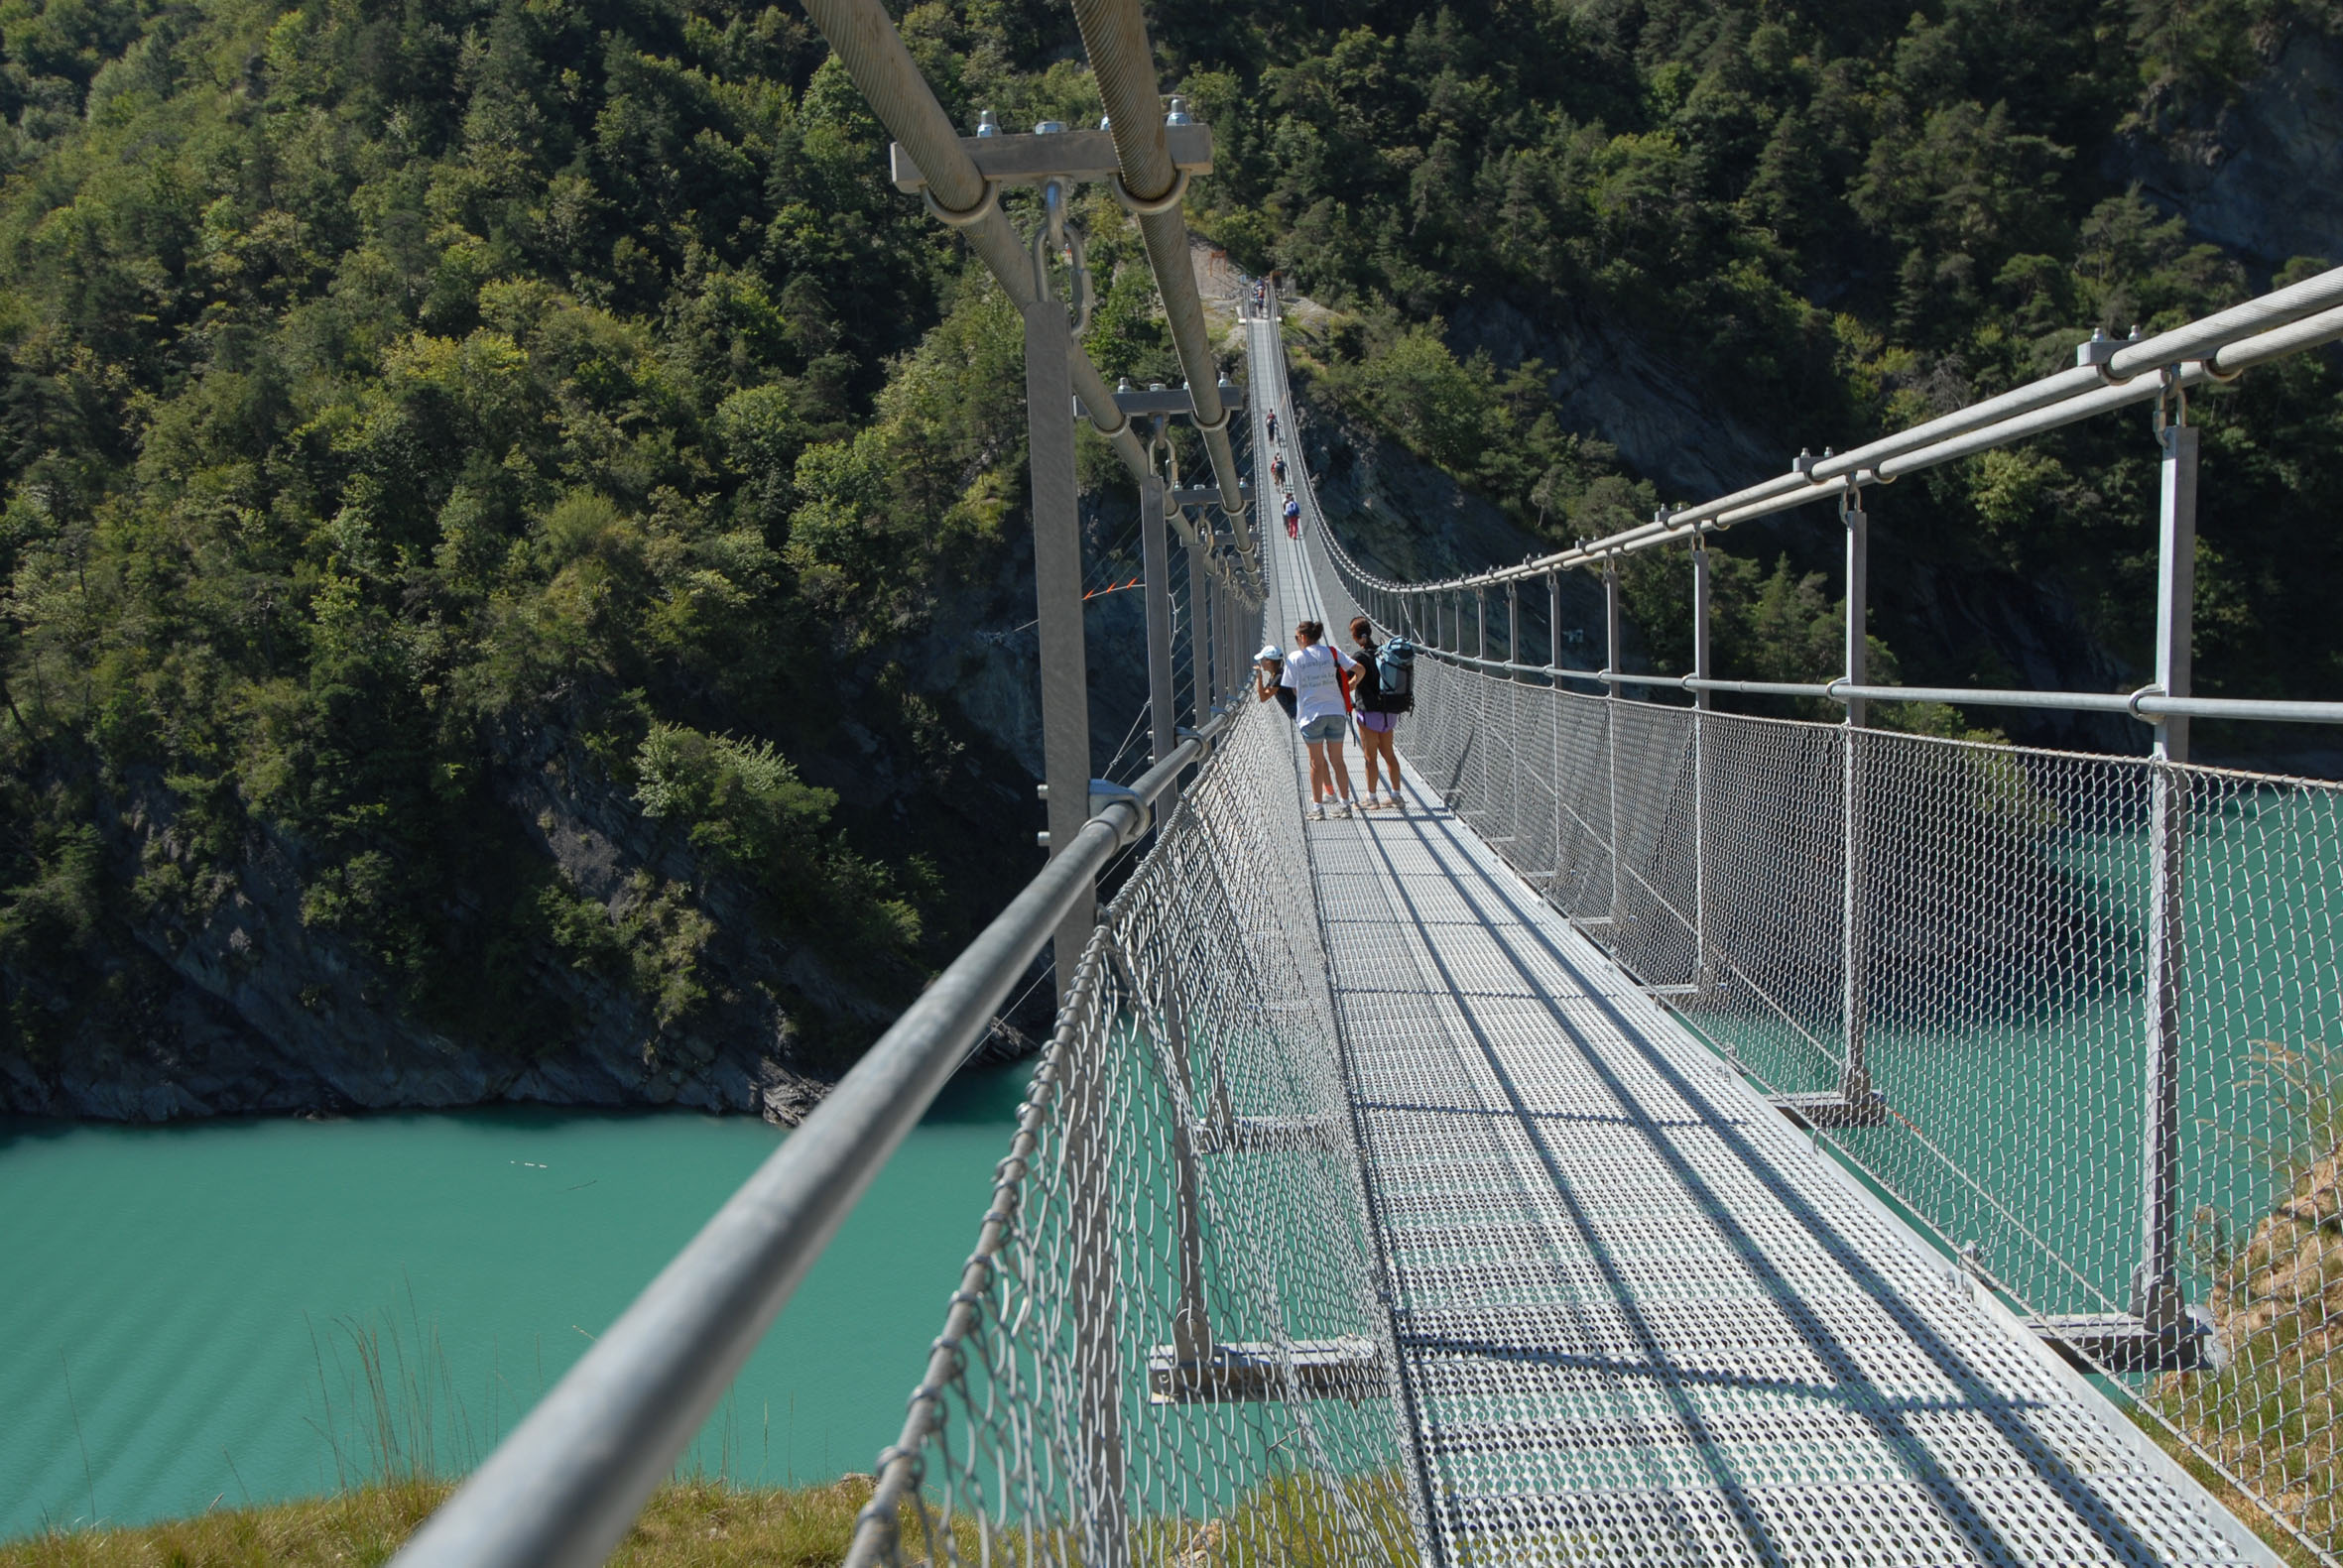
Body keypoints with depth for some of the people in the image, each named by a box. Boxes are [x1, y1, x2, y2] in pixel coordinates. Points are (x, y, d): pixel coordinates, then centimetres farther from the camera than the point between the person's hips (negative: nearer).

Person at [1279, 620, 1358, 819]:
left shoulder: (1295, 658, -3)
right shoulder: (1333, 653, 4)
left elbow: (1293, 689, -2)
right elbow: (1359, 668, -3)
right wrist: (1349, 687, 11)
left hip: (1311, 713, -3)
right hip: (1336, 711, 3)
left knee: (1316, 762, 5)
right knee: (1337, 760, 11)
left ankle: (1318, 807, 6)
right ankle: (1345, 804, 13)